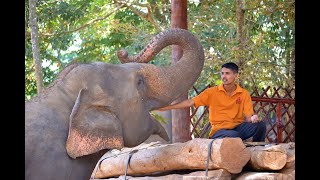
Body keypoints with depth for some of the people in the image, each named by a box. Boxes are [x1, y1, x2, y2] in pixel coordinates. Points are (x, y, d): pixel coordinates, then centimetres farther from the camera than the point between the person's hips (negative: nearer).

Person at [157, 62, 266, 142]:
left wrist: (253, 118, -25)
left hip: (238, 127, 3)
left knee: (260, 125, -25)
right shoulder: (212, 92, 1)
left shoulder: (244, 94, 5)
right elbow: (190, 102, -2)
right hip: (219, 131, -3)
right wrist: (166, 107, -9)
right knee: (234, 136, -38)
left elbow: (248, 117, 1)